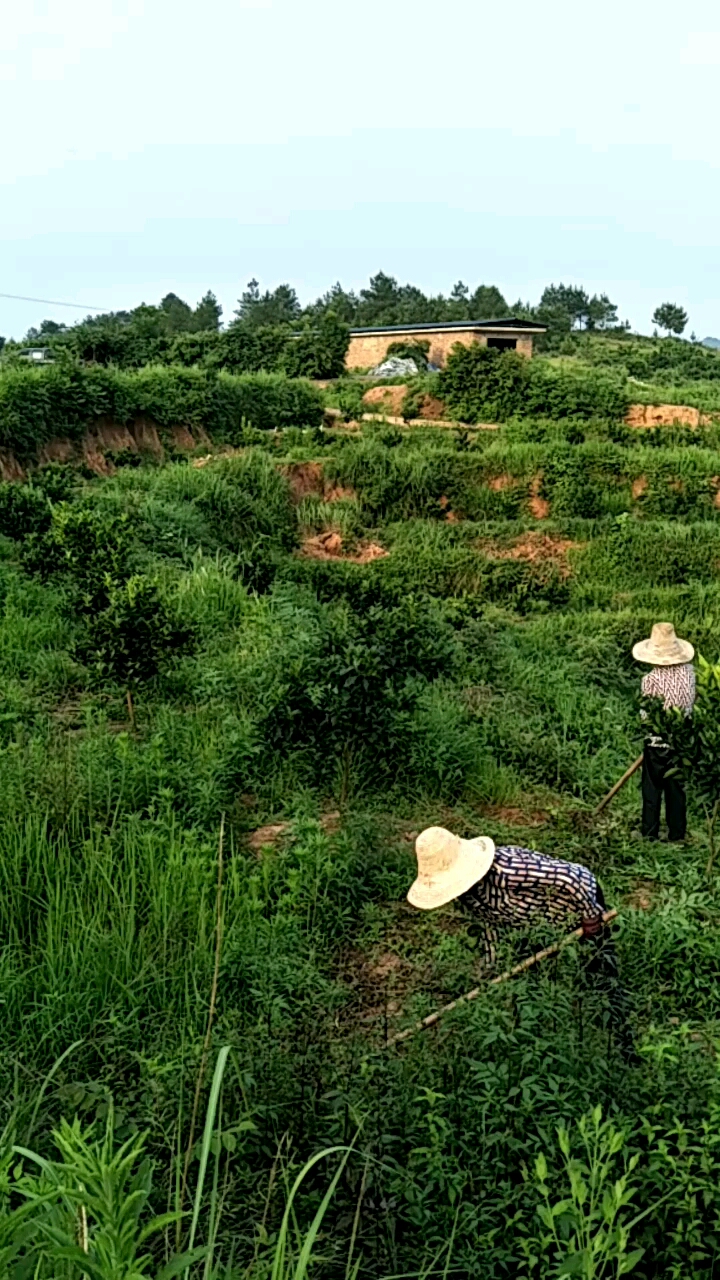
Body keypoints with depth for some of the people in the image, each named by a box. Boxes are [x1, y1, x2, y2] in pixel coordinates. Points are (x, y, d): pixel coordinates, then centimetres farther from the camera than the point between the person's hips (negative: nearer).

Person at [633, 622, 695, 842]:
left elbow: (646, 715, -13)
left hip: (657, 743, -4)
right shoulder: (688, 672, -8)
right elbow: (691, 703, 3)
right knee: (677, 789, 15)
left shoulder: (650, 680, -21)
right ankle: (677, 834, 23)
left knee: (652, 790, 11)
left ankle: (650, 834, 18)